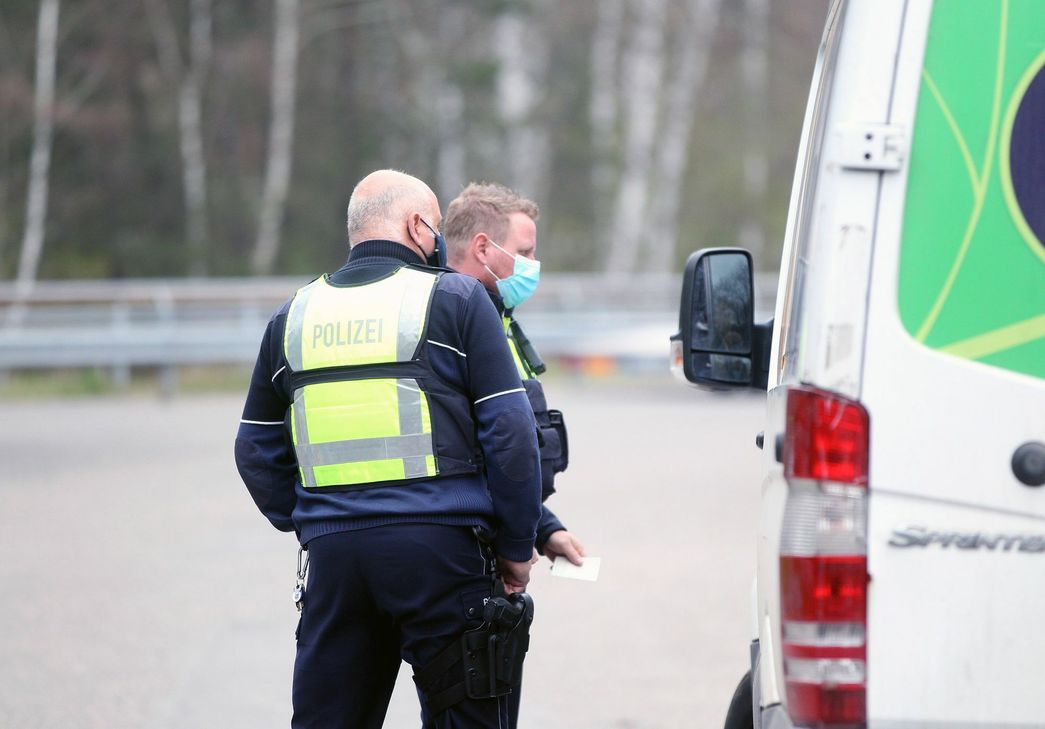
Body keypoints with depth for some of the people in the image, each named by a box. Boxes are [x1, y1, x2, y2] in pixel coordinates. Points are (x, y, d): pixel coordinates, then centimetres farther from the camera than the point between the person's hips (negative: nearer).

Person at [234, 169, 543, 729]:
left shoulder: (293, 316, 14)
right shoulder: (454, 300, 1)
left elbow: (257, 451, 19)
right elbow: (510, 432, -3)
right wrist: (517, 547, 5)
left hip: (332, 556, 4)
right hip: (439, 546, -4)